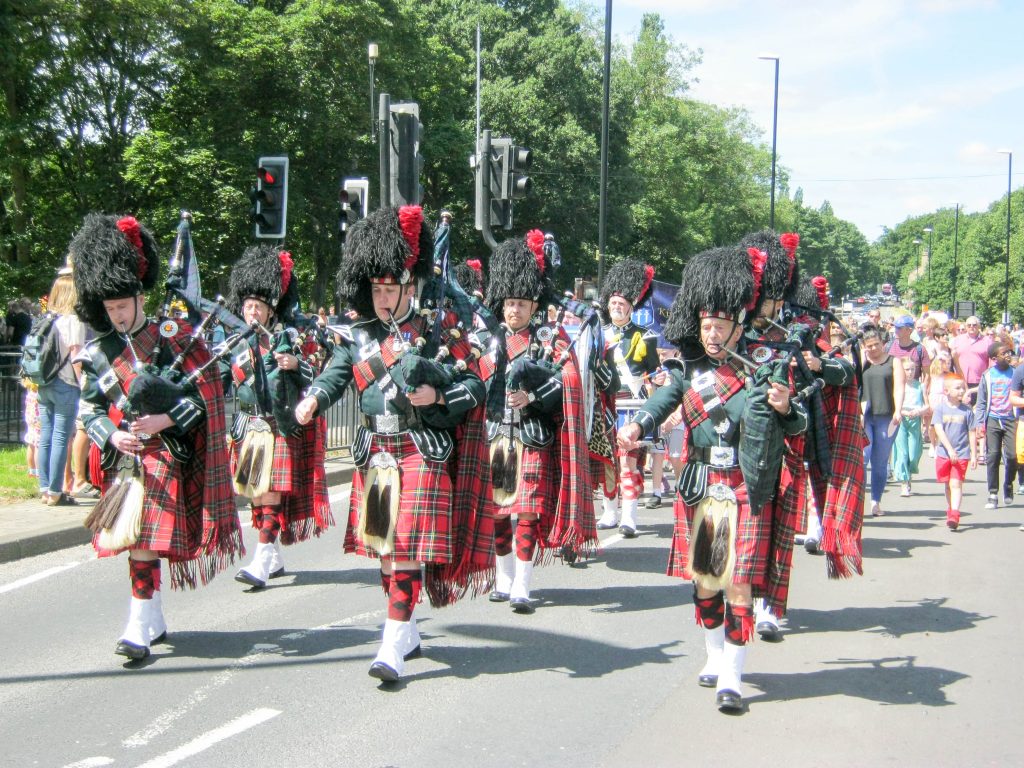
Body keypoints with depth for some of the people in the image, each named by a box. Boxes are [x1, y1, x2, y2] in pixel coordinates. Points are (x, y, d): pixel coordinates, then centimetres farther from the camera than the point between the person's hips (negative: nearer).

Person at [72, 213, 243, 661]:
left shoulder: (172, 337, -3)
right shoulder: (99, 352, 7)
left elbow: (207, 393, -5)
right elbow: (89, 409, 6)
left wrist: (163, 419, -17)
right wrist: (112, 436, -13)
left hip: (164, 453, -5)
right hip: (122, 459, 5)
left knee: (146, 539, -13)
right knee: (133, 540, 10)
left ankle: (139, 629, -11)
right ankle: (154, 622, 24)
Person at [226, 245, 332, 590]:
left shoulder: (286, 337, -2)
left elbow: (311, 379, -2)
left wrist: (296, 364, -19)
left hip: (281, 427, -5)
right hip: (249, 427, 5)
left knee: (271, 492, -10)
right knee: (255, 495, 9)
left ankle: (261, 562, -14)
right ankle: (275, 557, 22)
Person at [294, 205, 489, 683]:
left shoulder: (439, 330, -2)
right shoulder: (357, 336, 7)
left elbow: (474, 385, -2)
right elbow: (332, 379, -3)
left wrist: (438, 397, -20)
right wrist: (310, 401, -23)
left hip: (422, 453, -5)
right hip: (375, 455, 5)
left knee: (407, 548, -10)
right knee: (383, 548, 13)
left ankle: (393, 650, -10)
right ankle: (408, 634, 29)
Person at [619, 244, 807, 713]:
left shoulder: (760, 370, -4)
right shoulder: (689, 370, 3)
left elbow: (798, 426, -1)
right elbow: (663, 399, -10)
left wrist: (784, 407, -23)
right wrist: (636, 427, -30)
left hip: (746, 493, -3)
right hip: (699, 491, 3)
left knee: (738, 584, -6)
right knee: (703, 580, 13)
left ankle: (731, 678, 0)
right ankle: (715, 656, 33)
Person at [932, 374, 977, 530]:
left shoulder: (967, 411, 0)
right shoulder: (941, 408, -2)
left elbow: (971, 434, 4)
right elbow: (939, 430, -11)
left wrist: (974, 455, 3)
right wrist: (950, 449, -20)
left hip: (961, 454, -1)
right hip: (944, 453, 2)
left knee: (956, 483, -12)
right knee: (948, 485, 14)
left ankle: (954, 514, -18)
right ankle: (951, 510, 31)